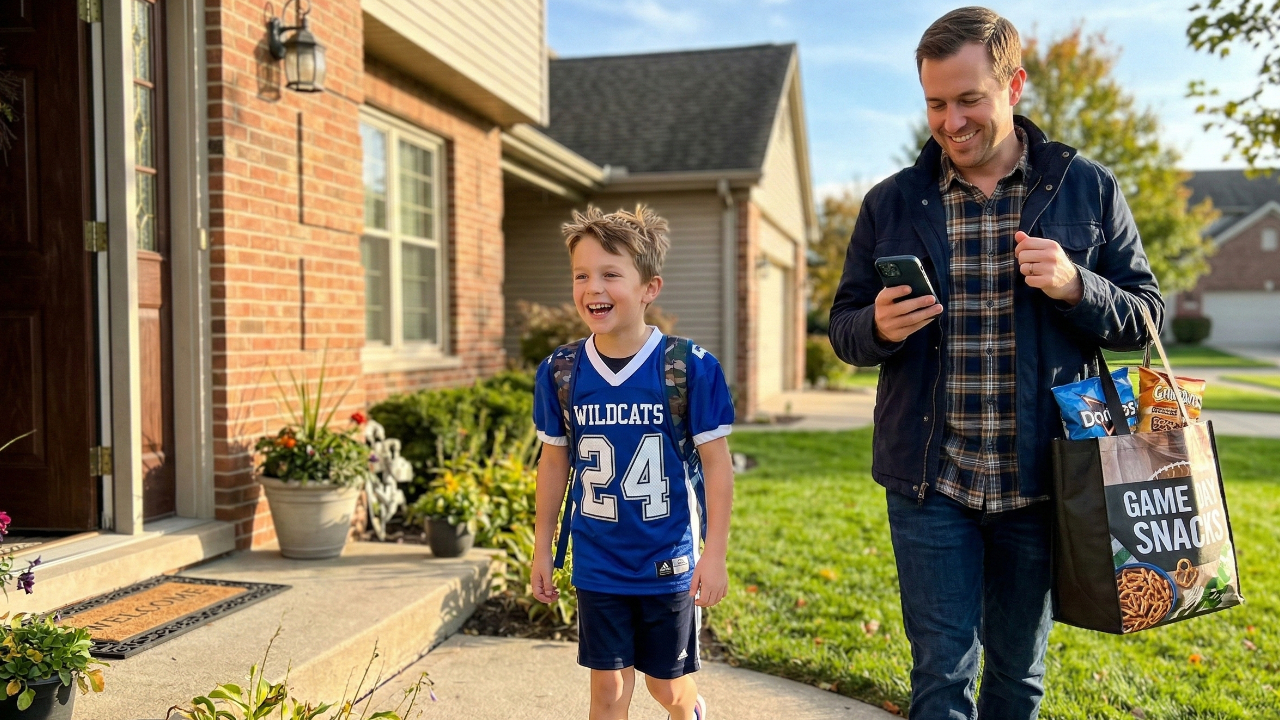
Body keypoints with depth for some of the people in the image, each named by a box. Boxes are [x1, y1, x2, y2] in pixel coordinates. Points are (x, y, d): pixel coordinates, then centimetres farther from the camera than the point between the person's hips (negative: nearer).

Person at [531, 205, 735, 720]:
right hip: (598, 564, 2)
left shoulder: (689, 368, -14)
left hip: (669, 561, -2)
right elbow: (554, 462, 6)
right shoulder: (560, 372, -5)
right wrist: (541, 549, 9)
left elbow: (717, 463, -9)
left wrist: (715, 553, -9)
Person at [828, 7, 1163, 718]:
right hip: (931, 483, 0)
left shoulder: (1088, 189, 1)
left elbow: (1146, 315, 4)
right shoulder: (891, 204, 3)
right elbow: (845, 325, 7)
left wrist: (1075, 286, -16)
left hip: (1040, 480, 1)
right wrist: (879, 327, -16)